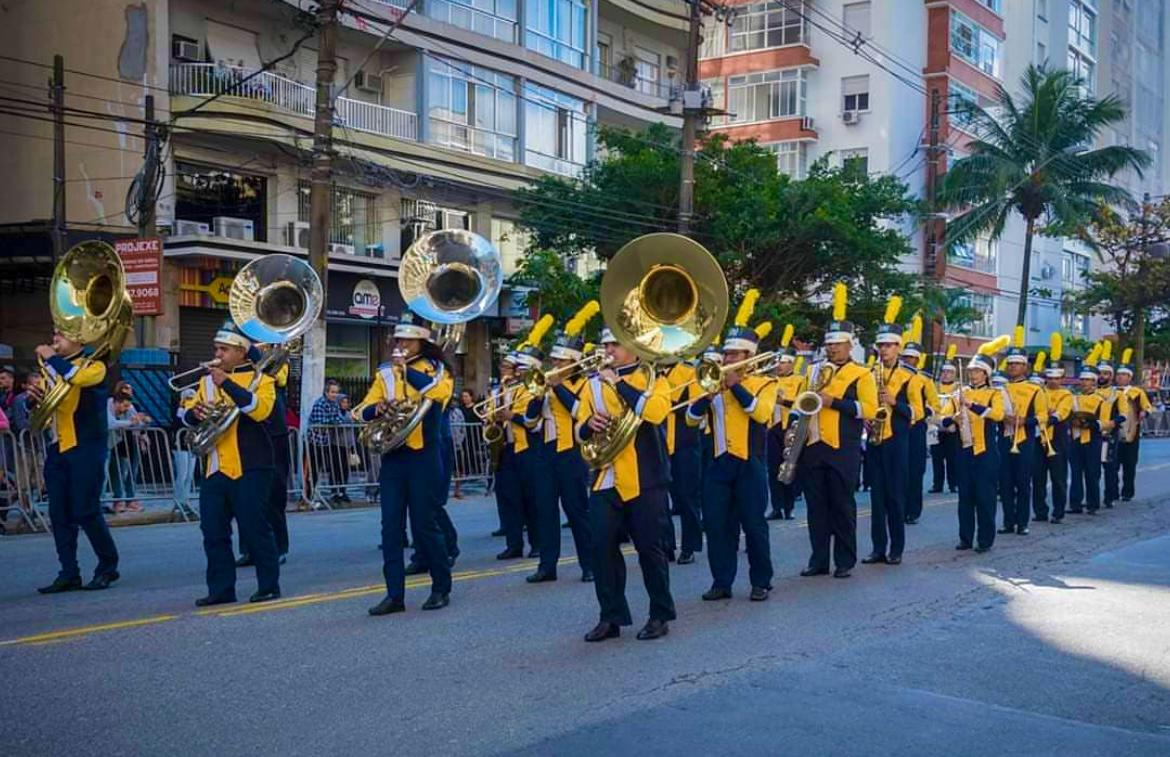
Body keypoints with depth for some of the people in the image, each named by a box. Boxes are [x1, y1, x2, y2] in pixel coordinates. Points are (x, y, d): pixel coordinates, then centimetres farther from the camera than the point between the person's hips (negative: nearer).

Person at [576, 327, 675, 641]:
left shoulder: (654, 378, 0)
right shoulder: (593, 383, 12)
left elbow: (655, 412, -21)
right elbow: (580, 433, 14)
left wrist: (619, 383, -18)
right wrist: (589, 424, -10)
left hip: (645, 479, -4)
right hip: (605, 480, 4)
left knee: (650, 547, 2)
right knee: (602, 546, -1)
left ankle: (660, 615, 14)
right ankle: (610, 617, 9)